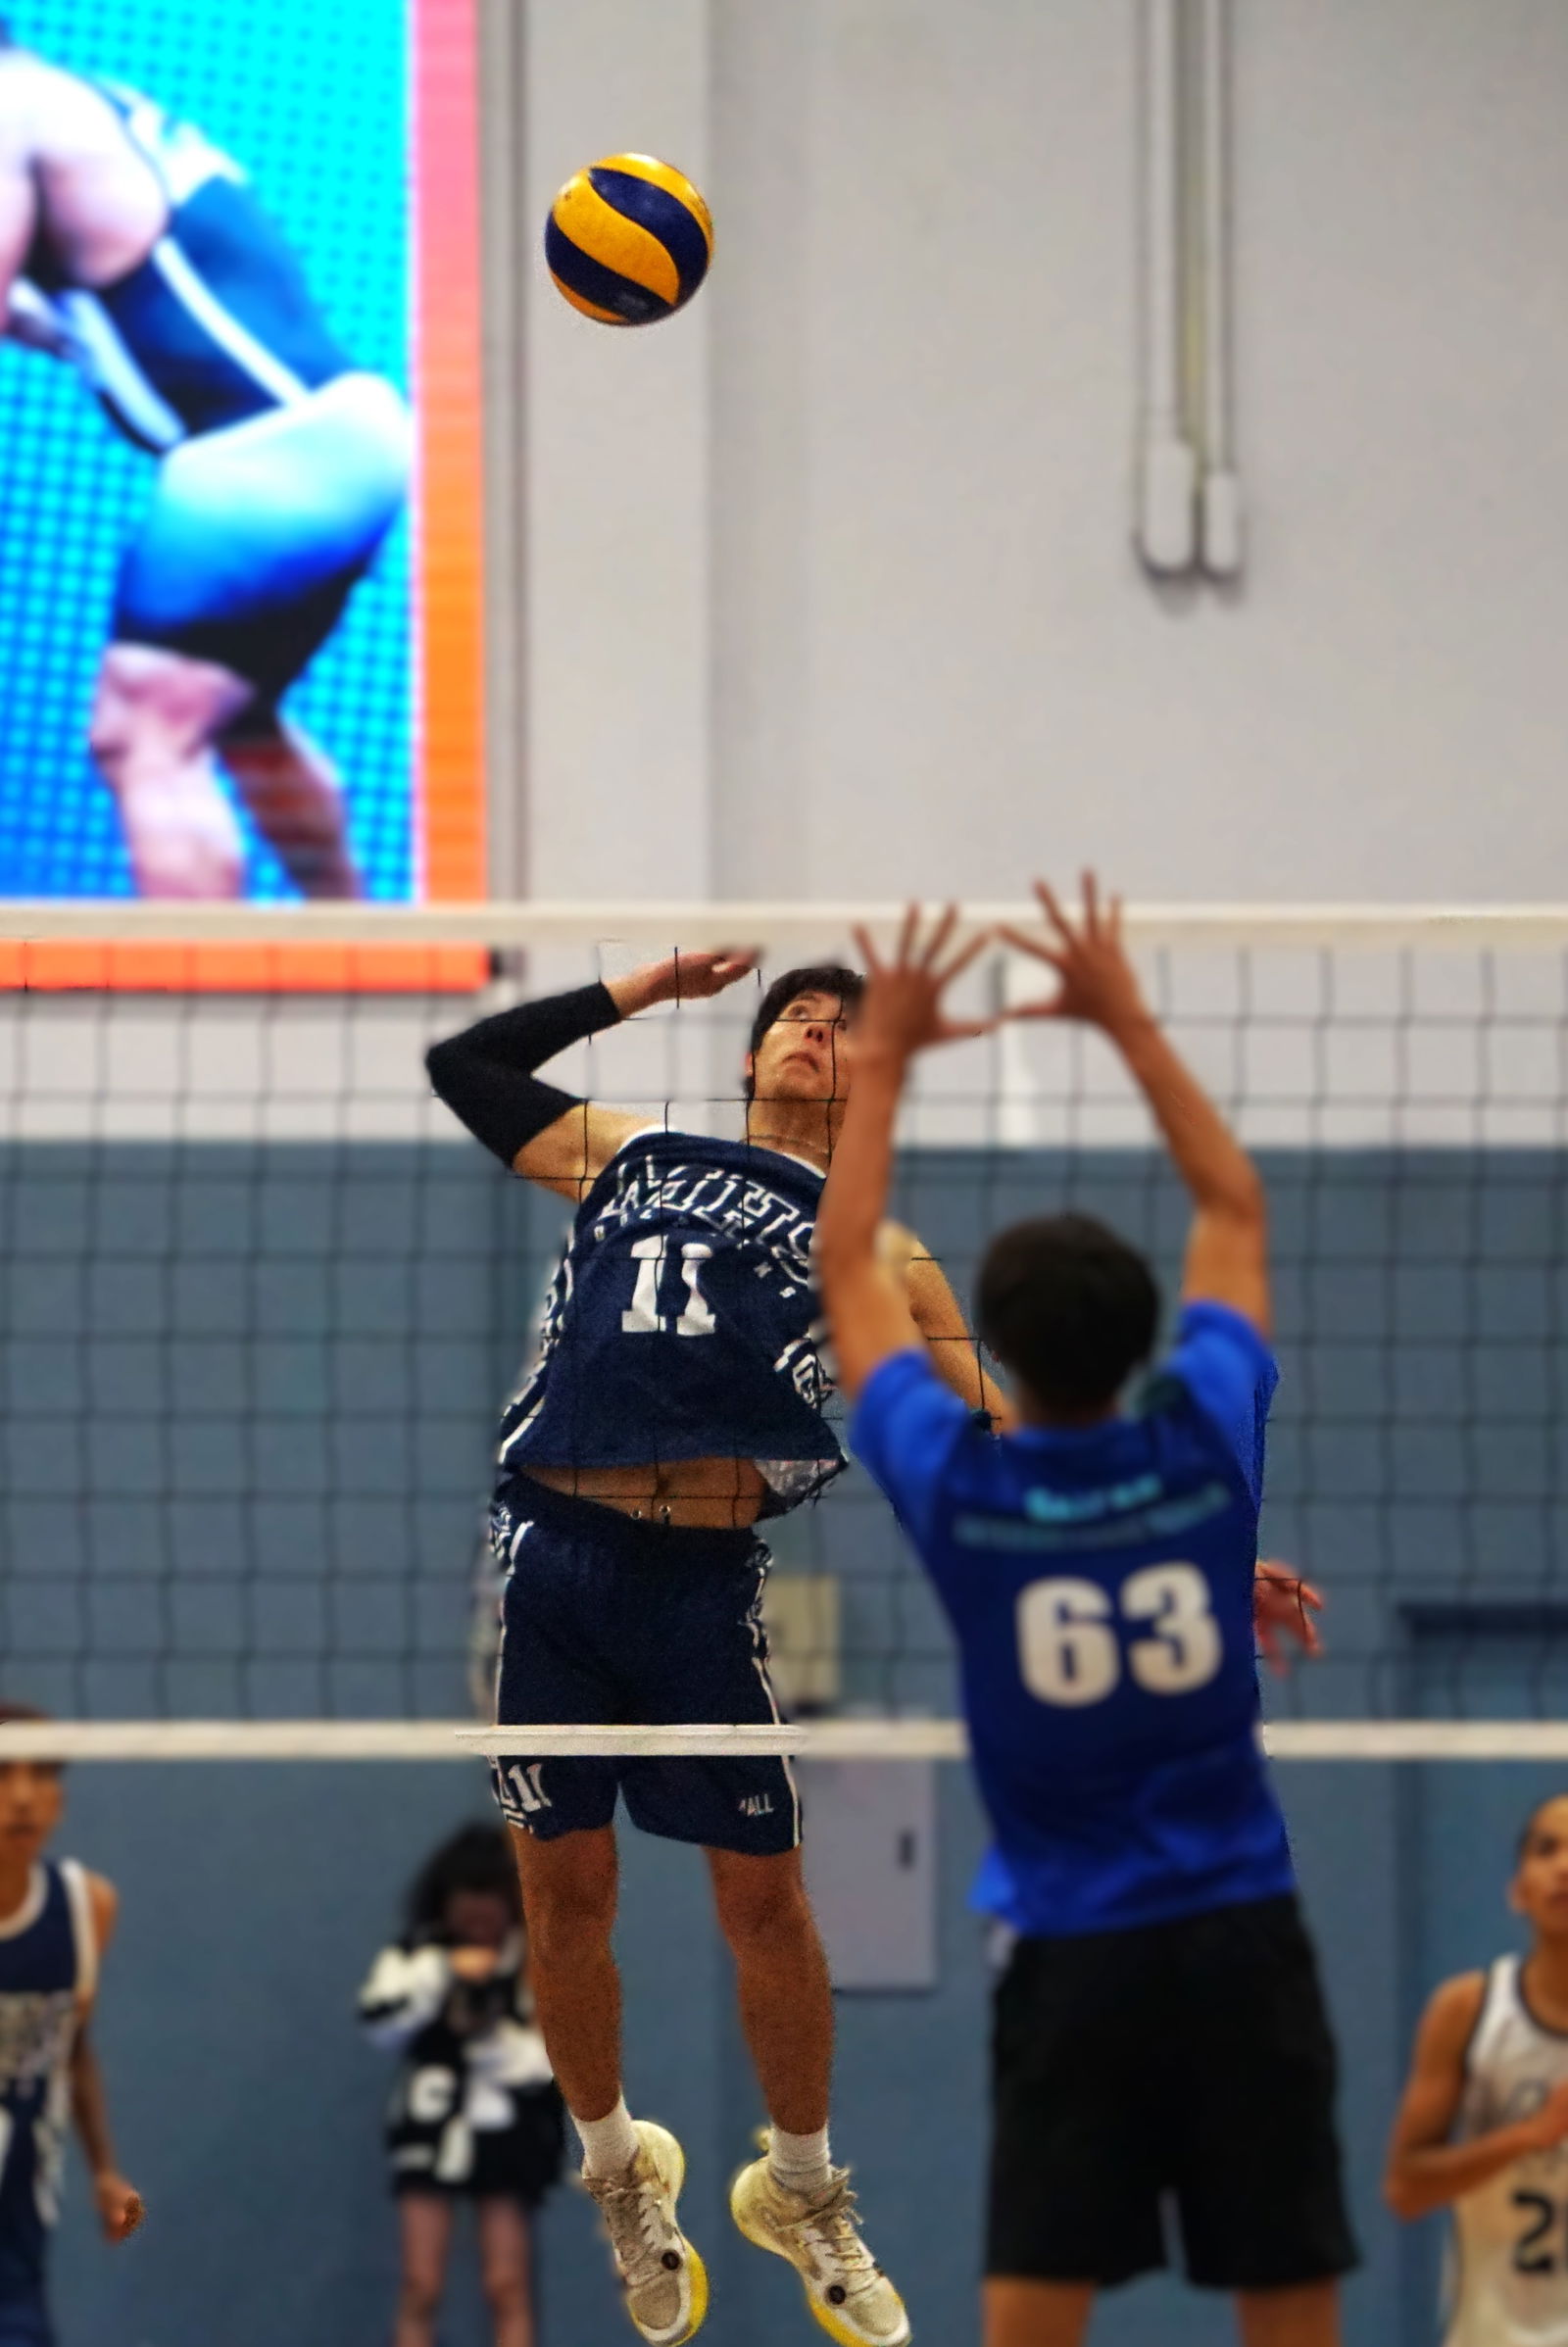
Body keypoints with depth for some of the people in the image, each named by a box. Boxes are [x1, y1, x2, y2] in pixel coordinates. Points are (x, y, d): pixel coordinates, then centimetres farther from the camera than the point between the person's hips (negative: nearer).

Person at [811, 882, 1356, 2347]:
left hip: (1076, 1954, -1)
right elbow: (1234, 1211, 14)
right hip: (1241, 1938, 1)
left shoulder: (957, 1486, -5)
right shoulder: (1207, 1446, -3)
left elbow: (842, 1271, 11)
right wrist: (1129, 1023, 20)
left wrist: (881, 1062, 19)